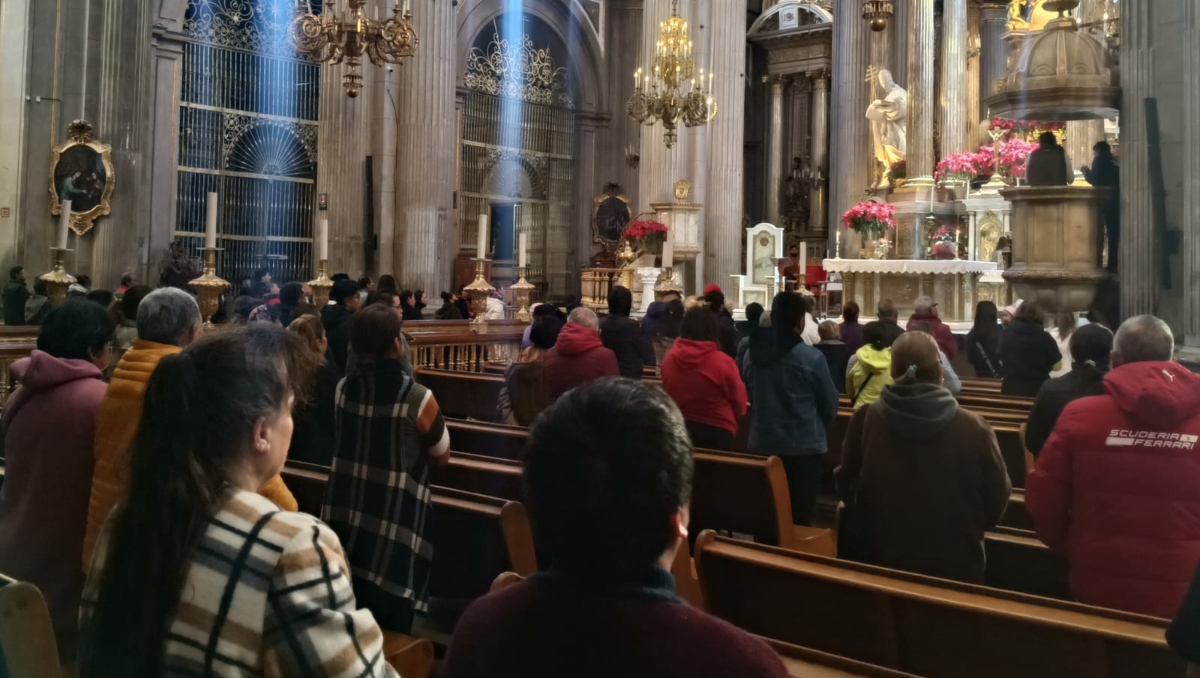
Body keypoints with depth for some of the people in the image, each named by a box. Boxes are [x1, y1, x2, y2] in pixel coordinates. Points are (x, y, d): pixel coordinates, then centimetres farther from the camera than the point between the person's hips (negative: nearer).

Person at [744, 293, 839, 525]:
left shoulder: (754, 352, -2)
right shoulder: (812, 358, -15)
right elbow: (830, 406, -4)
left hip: (762, 444, 5)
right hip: (803, 447, -4)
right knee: (800, 518, 3)